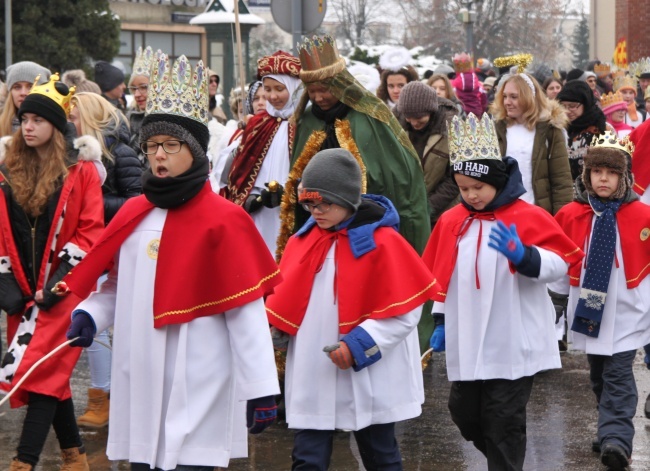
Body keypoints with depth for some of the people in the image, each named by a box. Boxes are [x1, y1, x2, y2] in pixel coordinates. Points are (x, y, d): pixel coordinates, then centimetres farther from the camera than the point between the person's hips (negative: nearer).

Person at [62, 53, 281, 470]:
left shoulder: (223, 220, -8)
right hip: (139, 380, 6)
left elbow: (246, 310, -10)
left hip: (196, 384, -6)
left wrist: (260, 388, -13)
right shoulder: (133, 214, 9)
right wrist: (90, 314, -3)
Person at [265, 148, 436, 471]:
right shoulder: (303, 240, 3)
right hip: (313, 377, 4)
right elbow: (287, 298, 11)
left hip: (369, 380, -4)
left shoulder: (382, 242, -13)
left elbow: (405, 311, -14)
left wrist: (359, 345, -22)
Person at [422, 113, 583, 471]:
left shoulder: (527, 217, -9)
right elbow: (441, 275, 15)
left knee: (503, 420, -3)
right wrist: (440, 321, 11)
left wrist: (522, 255, -29)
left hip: (513, 343, -6)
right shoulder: (451, 221, 6)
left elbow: (560, 264, -12)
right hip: (467, 341, 6)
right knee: (464, 413, 13)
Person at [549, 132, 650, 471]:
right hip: (588, 312, 3)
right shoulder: (570, 216, -2)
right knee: (599, 377, 14)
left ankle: (616, 440, -13)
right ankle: (612, 431, 28)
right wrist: (559, 298, 12)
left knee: (618, 378, -9)